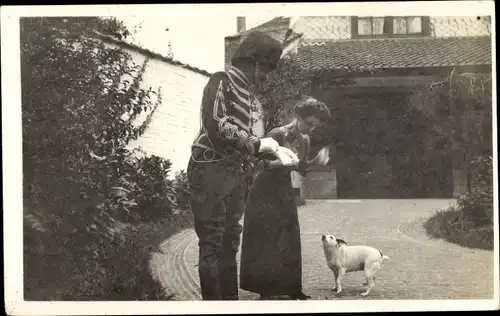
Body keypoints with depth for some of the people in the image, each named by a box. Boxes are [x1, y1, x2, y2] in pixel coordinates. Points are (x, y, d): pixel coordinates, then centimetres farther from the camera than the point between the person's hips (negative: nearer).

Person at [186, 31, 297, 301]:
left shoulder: (243, 90, 20)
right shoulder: (222, 81, -6)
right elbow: (216, 126, -20)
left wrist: (270, 149, 13)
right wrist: (257, 143, -13)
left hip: (234, 174, 9)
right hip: (212, 170, -9)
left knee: (230, 242, 11)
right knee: (212, 242, -7)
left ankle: (230, 299, 16)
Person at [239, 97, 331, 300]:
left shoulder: (305, 140, 1)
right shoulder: (277, 134, -20)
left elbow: (301, 169, 8)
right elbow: (264, 164, -20)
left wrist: (316, 162, -10)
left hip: (285, 192, 7)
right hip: (265, 192, -7)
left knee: (289, 241, 5)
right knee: (267, 241, -5)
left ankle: (287, 287, 11)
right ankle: (268, 290, -1)